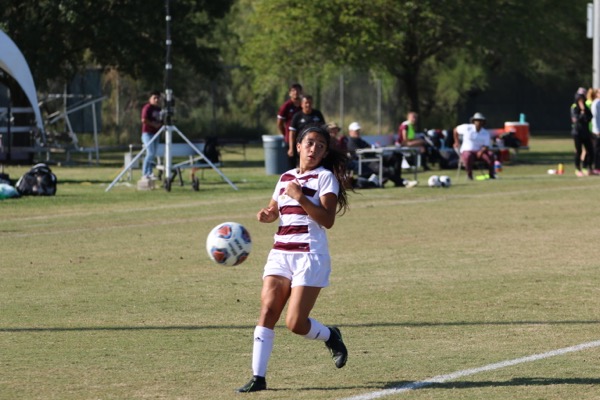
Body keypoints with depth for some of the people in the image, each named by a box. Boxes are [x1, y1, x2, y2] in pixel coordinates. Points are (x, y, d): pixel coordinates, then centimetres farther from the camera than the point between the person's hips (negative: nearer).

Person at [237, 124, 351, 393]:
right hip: (280, 253, 5)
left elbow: (328, 220, -13)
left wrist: (300, 197, -20)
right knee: (267, 310, -9)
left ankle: (330, 336, 22)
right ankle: (258, 377, -8)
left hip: (310, 255, -5)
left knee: (295, 323, -10)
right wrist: (266, 214, 4)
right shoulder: (285, 178, 15)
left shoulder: (325, 177, -3)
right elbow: (274, 210, 27)